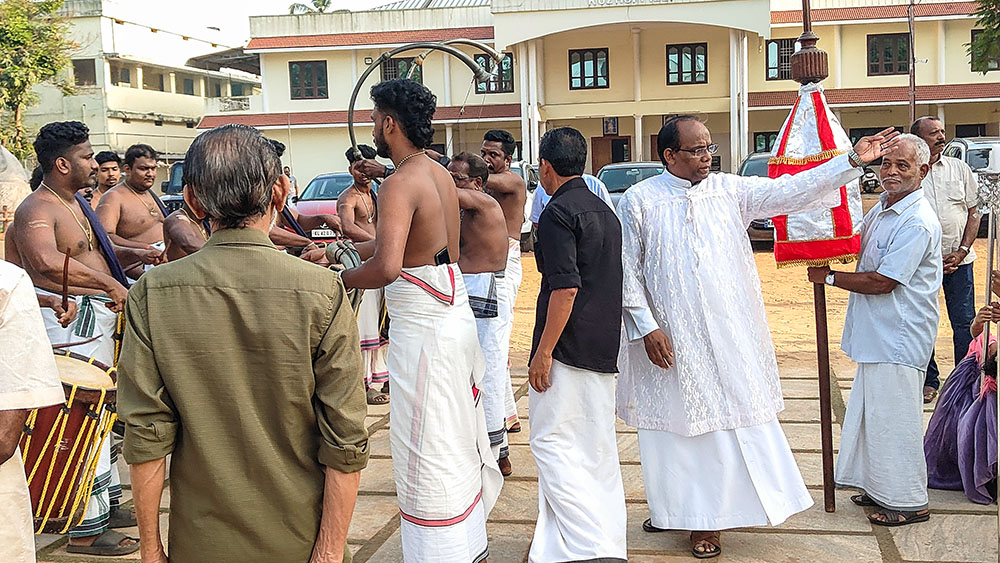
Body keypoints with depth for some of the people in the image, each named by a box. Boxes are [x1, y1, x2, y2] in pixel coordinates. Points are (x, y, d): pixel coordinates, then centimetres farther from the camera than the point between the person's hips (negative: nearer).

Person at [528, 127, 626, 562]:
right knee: (597, 447, 13)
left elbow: (565, 287, -21)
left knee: (552, 442, -3)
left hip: (568, 348, -9)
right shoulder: (605, 211, 16)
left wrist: (544, 352, -18)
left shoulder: (558, 212, -12)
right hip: (603, 348, 9)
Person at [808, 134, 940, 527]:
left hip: (900, 336, -10)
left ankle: (909, 502, 12)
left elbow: (881, 282, -22)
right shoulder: (882, 208, 11)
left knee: (894, 416, -2)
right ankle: (881, 489, 30)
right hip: (877, 332, 10)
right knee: (873, 412, 17)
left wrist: (829, 277, -11)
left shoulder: (918, 223, -20)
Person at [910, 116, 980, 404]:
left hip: (959, 260, 1)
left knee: (964, 323, 3)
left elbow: (974, 213, 8)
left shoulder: (959, 168, 6)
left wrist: (961, 252, -5)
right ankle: (929, 380, 18)